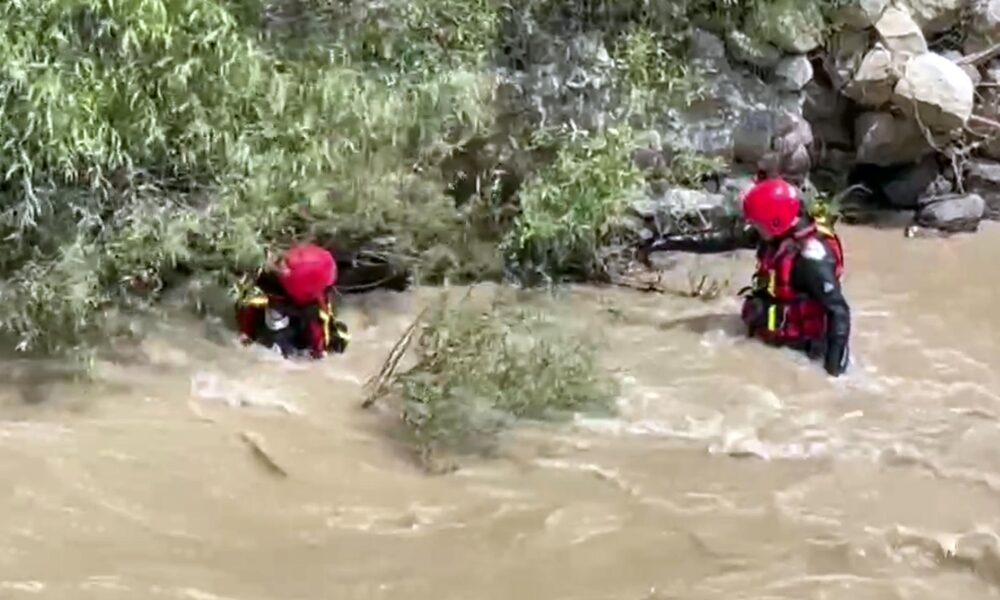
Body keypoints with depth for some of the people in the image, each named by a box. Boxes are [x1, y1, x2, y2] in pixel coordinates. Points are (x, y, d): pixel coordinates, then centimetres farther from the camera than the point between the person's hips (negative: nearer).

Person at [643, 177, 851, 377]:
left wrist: (836, 356, -31)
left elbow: (837, 307, -27)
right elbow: (723, 239, 3)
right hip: (769, 332, 8)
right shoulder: (776, 232, -6)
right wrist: (672, 242, 3)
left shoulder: (811, 256, -30)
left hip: (796, 346, -8)